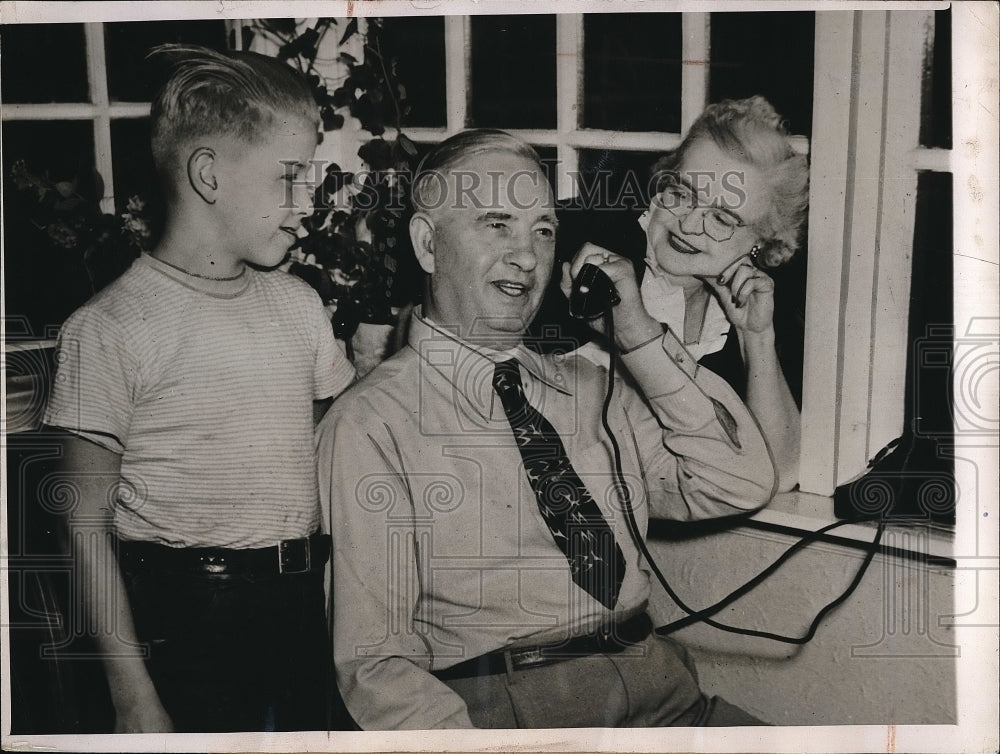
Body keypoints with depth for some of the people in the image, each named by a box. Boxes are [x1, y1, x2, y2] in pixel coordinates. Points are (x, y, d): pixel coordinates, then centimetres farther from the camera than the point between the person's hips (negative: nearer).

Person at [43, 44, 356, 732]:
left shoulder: (299, 303, 7)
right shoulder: (109, 329, -11)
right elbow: (88, 523, -9)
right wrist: (135, 700, -11)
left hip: (306, 610, 5)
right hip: (185, 627, -5)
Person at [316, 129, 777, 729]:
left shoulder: (590, 388, 15)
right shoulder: (372, 424, -1)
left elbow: (742, 486, 7)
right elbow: (376, 661, -4)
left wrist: (637, 331, 2)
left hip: (661, 689, 5)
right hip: (502, 707, -4)